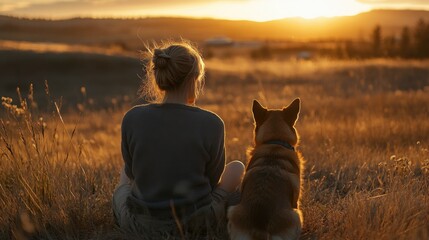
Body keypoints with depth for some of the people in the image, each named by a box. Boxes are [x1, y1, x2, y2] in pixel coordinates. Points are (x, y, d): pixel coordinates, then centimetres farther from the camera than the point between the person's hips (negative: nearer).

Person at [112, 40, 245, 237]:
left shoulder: (132, 118, -13)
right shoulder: (211, 124, -18)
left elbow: (132, 172, 2)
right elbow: (213, 180, -4)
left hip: (139, 223, 2)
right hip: (196, 223, -2)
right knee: (237, 168, 26)